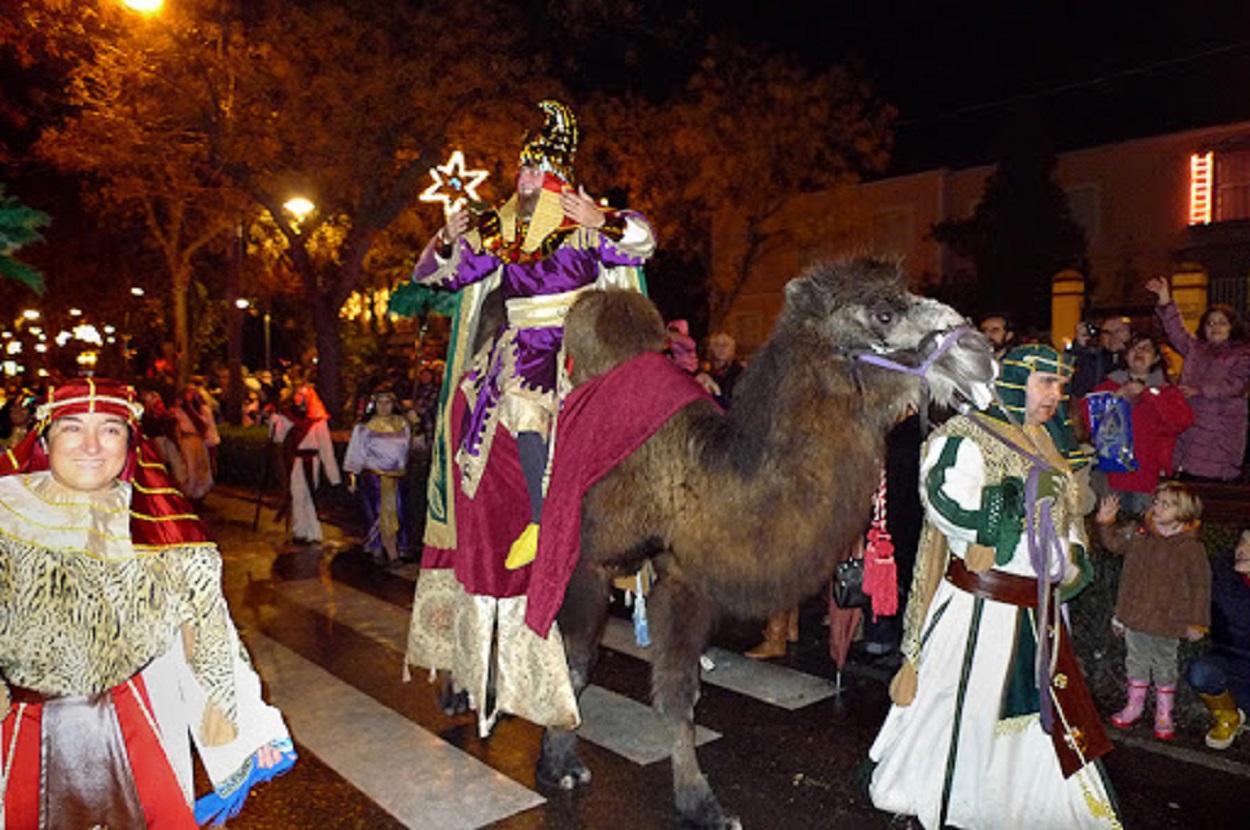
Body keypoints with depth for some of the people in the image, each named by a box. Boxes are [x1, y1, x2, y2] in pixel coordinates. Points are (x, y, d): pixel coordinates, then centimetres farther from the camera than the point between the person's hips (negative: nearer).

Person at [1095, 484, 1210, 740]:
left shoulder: (1191, 548, -13)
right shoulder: (1137, 534, -3)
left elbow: (1200, 586, -8)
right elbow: (1114, 543, 13)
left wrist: (1196, 622, -7)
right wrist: (1105, 523, -5)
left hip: (1166, 622, -3)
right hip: (1133, 616, 3)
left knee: (1164, 666, 13)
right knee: (1136, 661, 17)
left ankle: (1163, 715, 31)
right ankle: (1134, 705, 34)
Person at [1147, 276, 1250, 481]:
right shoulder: (1195, 348, 19)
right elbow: (1176, 332, 4)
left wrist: (1199, 391, -21)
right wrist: (1165, 302, -8)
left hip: (1222, 429, -3)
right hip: (1190, 424, 4)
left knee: (1215, 481, -8)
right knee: (1188, 476, 1)